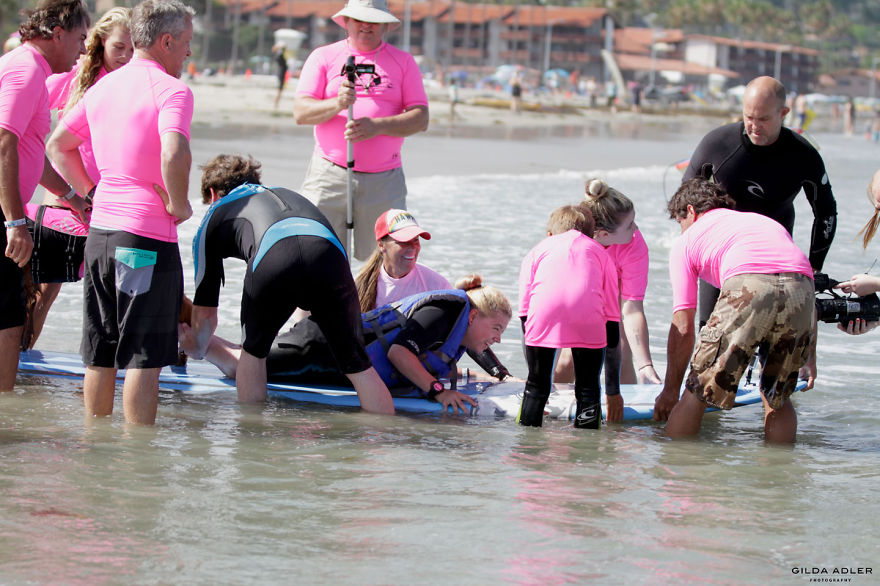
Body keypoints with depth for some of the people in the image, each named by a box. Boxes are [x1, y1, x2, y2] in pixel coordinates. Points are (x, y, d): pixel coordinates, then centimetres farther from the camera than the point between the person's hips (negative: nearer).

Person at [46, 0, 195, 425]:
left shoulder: (103, 87, 13)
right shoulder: (171, 90, -12)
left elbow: (58, 144, 22)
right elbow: (174, 154, -28)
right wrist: (178, 204, -13)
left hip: (99, 231, 8)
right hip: (148, 234, -8)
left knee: (100, 355, 15)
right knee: (144, 357, -3)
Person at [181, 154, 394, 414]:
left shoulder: (215, 215, 36)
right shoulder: (285, 193, 47)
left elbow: (205, 309, 40)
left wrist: (198, 346, 61)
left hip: (271, 257, -2)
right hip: (330, 253, 2)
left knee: (253, 353, 25)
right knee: (358, 366, 9)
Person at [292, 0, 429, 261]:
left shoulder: (403, 61, 11)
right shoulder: (323, 57, 9)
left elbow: (420, 118, 1)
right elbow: (301, 112, -1)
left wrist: (377, 126, -17)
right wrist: (336, 104, -21)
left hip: (384, 179, 1)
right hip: (329, 175, -1)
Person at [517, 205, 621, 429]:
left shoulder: (537, 251, 36)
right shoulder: (600, 253, 35)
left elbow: (525, 315, 30)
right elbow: (612, 322, 31)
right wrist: (613, 391, 34)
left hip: (545, 310, 0)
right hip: (589, 314, 0)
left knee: (536, 386, 18)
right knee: (587, 389, 15)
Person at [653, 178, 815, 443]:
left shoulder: (686, 240, 28)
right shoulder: (766, 221, 41)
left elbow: (683, 328, 22)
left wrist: (670, 391, 31)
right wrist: (810, 353, 45)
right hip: (800, 284, 4)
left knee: (697, 394, 9)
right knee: (777, 398, 21)